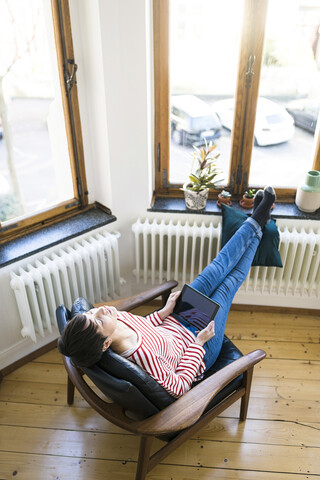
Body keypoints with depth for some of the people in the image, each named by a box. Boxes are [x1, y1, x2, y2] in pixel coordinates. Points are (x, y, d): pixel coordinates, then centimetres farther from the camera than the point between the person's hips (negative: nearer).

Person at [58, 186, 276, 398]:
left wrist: (164, 311, -8)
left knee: (215, 270, 3)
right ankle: (256, 229, 29)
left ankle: (255, 223, 27)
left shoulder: (117, 318, -26)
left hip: (172, 323, 5)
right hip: (198, 353, -5)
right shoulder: (143, 356, -47)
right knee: (228, 284, 3)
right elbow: (178, 387, -29)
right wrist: (200, 341, -24)